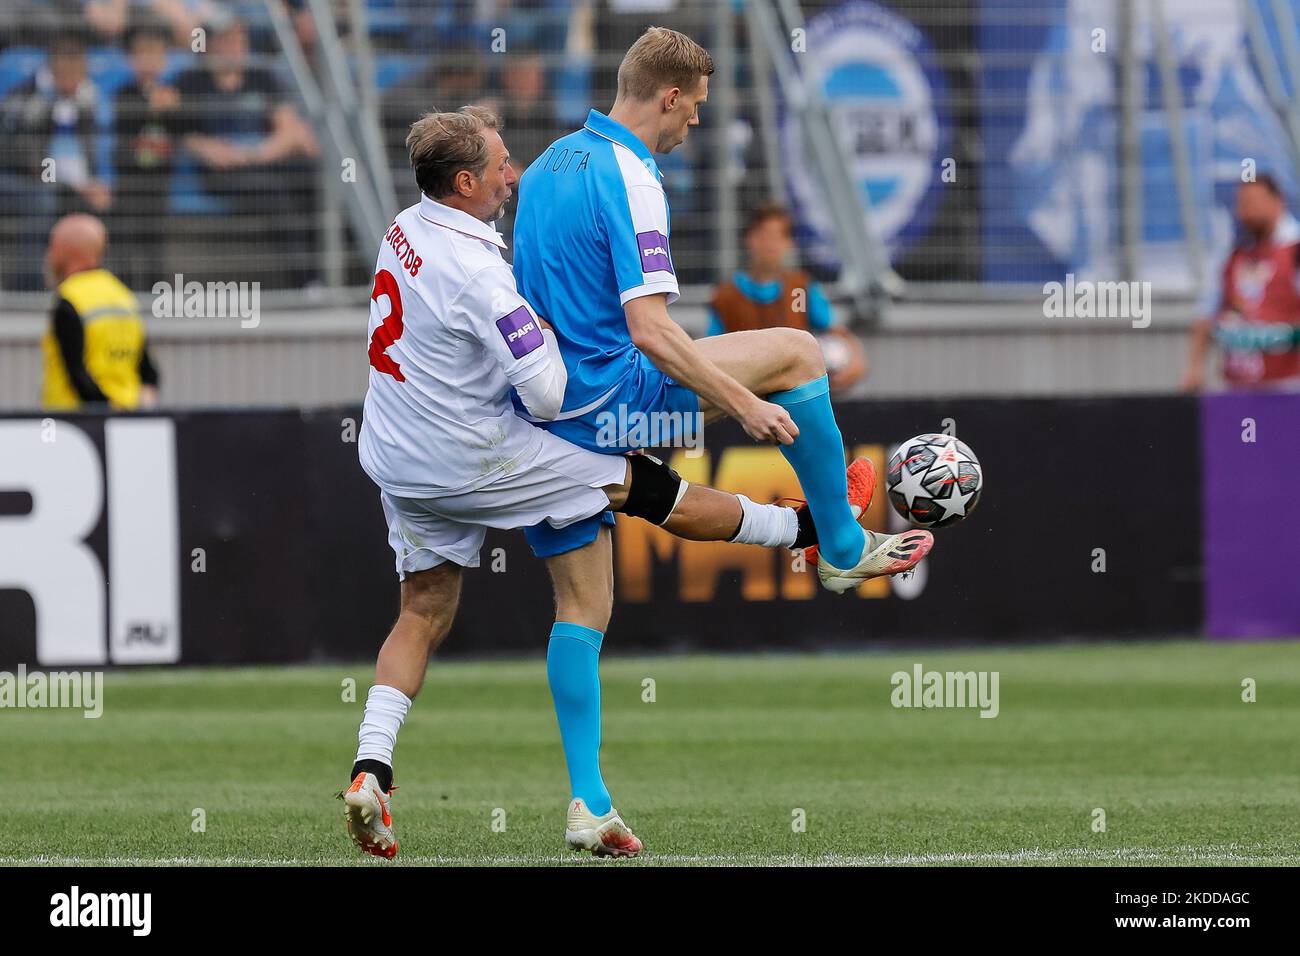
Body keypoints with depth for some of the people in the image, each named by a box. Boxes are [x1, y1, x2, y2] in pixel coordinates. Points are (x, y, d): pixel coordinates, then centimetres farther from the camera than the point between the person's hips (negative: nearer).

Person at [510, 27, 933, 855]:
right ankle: (844, 550, 14)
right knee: (798, 351, 3)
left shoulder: (554, 161, 13)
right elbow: (649, 329, -24)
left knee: (583, 610, 11)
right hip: (607, 396, -9)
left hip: (541, 408, 9)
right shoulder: (629, 181, -16)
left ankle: (588, 800, 6)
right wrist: (746, 403, -20)